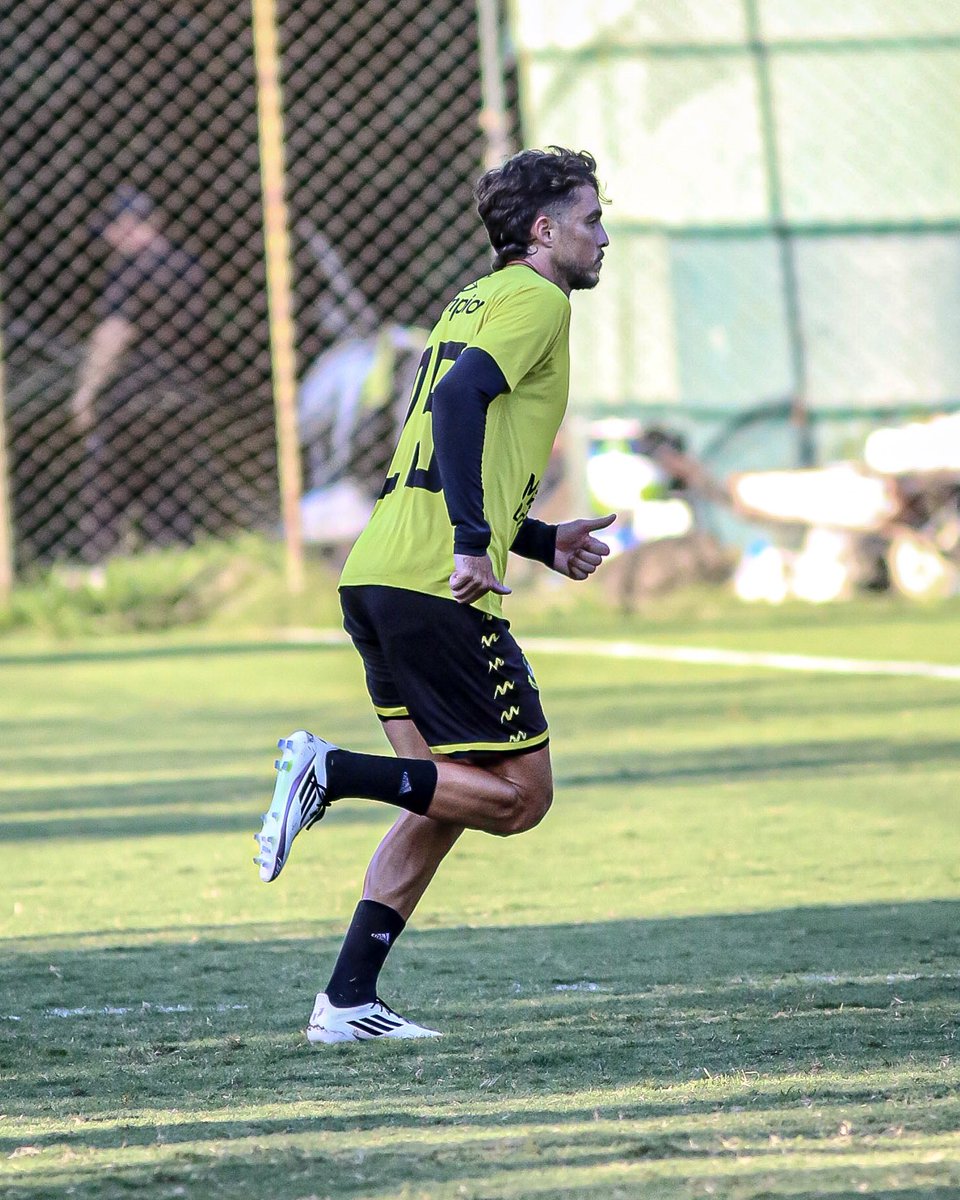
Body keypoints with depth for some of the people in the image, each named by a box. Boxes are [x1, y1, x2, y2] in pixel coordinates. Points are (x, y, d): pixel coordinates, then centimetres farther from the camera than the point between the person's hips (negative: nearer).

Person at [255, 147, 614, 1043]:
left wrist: (543, 541, 28)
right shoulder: (535, 300, -3)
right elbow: (460, 400, -21)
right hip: (436, 588, -10)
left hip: (377, 575, 10)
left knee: (445, 798, 13)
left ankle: (348, 1001, 8)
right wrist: (473, 542, -27)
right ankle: (331, 771, -14)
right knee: (520, 795, -4)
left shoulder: (474, 301, 26)